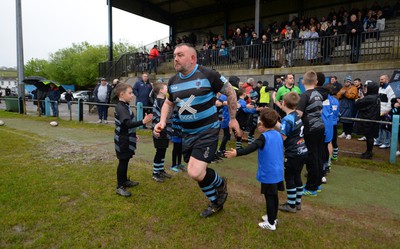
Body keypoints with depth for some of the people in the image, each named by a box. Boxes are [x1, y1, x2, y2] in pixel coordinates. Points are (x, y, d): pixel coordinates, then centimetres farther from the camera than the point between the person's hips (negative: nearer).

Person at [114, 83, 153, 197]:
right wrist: (143, 121, -47)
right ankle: (120, 187, 10)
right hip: (123, 141, -9)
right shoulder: (121, 108, -23)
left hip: (126, 140, 9)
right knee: (122, 162, -1)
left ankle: (125, 181, 34)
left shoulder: (125, 106, 9)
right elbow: (128, 123, -35)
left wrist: (133, 134, 26)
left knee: (125, 161, 19)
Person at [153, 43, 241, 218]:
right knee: (197, 173, 13)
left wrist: (233, 118, -1)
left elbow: (230, 92, -3)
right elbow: (169, 103, 18)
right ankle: (215, 202, 40)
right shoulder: (173, 81, 3)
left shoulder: (207, 75, -13)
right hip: (187, 133, 6)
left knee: (196, 173, -17)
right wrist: (162, 121, 1)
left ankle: (220, 183, 18)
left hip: (207, 131, -6)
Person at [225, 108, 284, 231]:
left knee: (269, 197, 4)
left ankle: (271, 223, 16)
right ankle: (273, 217, 35)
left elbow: (252, 148, -33)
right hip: (278, 173, 8)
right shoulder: (278, 135, 5)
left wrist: (237, 153, -39)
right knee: (273, 196, 20)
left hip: (268, 174, -8)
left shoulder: (264, 137, -18)